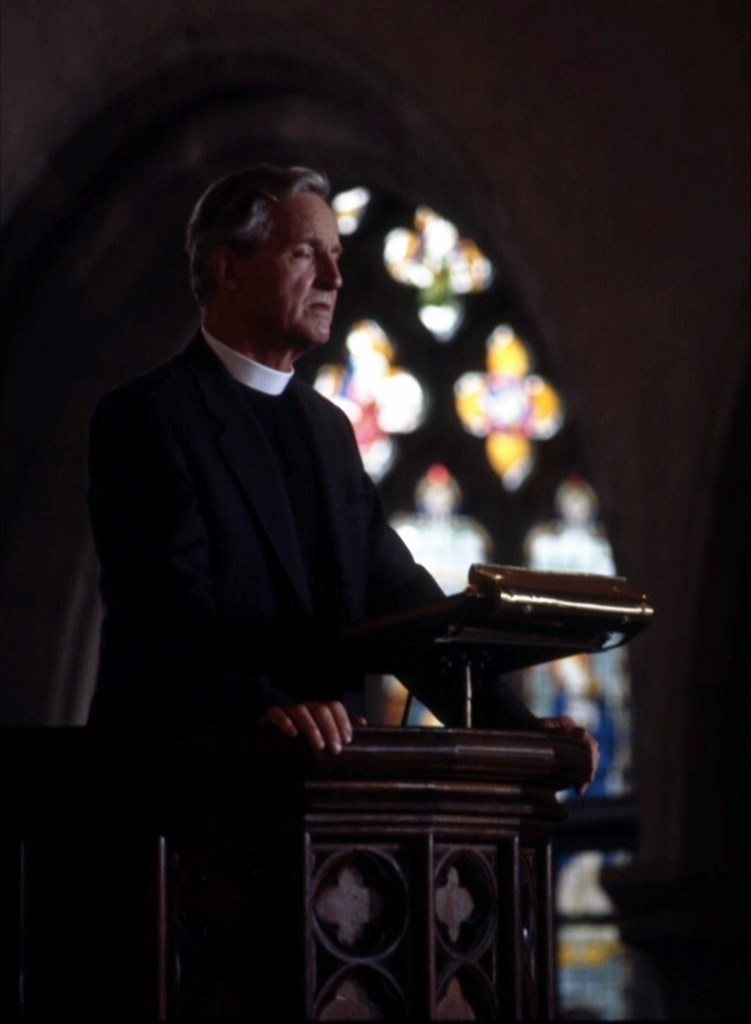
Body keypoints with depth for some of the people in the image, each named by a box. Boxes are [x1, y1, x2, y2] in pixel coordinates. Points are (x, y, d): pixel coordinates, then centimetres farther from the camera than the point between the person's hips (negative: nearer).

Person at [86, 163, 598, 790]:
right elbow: (170, 599, -17)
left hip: (319, 765, 7)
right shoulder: (146, 416, -3)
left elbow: (396, 594, 17)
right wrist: (264, 705, -34)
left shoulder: (327, 426, 21)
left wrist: (514, 726, 4)